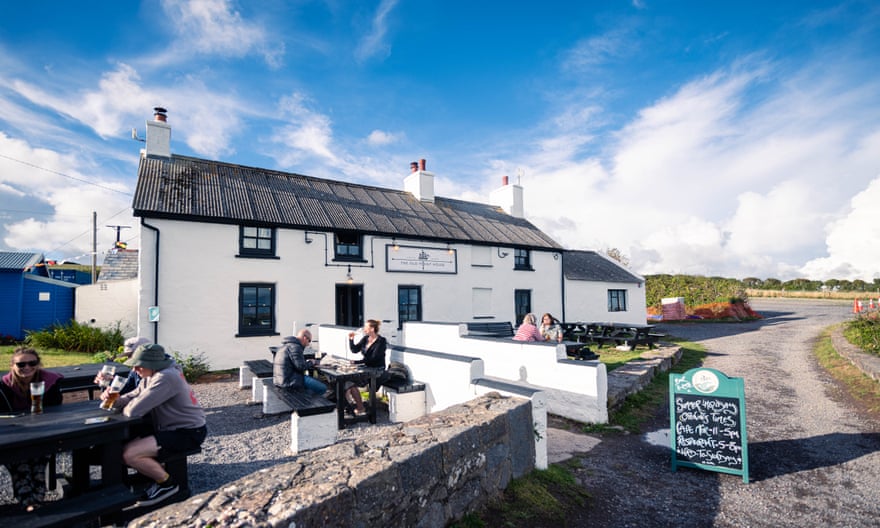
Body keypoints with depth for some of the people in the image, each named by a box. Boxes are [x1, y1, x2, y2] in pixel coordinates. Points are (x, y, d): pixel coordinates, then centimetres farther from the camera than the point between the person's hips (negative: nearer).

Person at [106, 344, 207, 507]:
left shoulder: (166, 378, -25)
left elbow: (134, 410, -26)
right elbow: (132, 397, 11)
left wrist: (125, 408, -4)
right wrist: (114, 400, -9)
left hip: (189, 433, -10)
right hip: (173, 428, 10)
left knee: (129, 454, -18)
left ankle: (167, 483, 4)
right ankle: (159, 471, 24)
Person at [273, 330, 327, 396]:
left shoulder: (286, 345, 17)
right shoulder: (295, 347, -15)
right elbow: (300, 366, -20)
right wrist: (311, 363, -3)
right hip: (290, 381, -11)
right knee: (322, 388, -12)